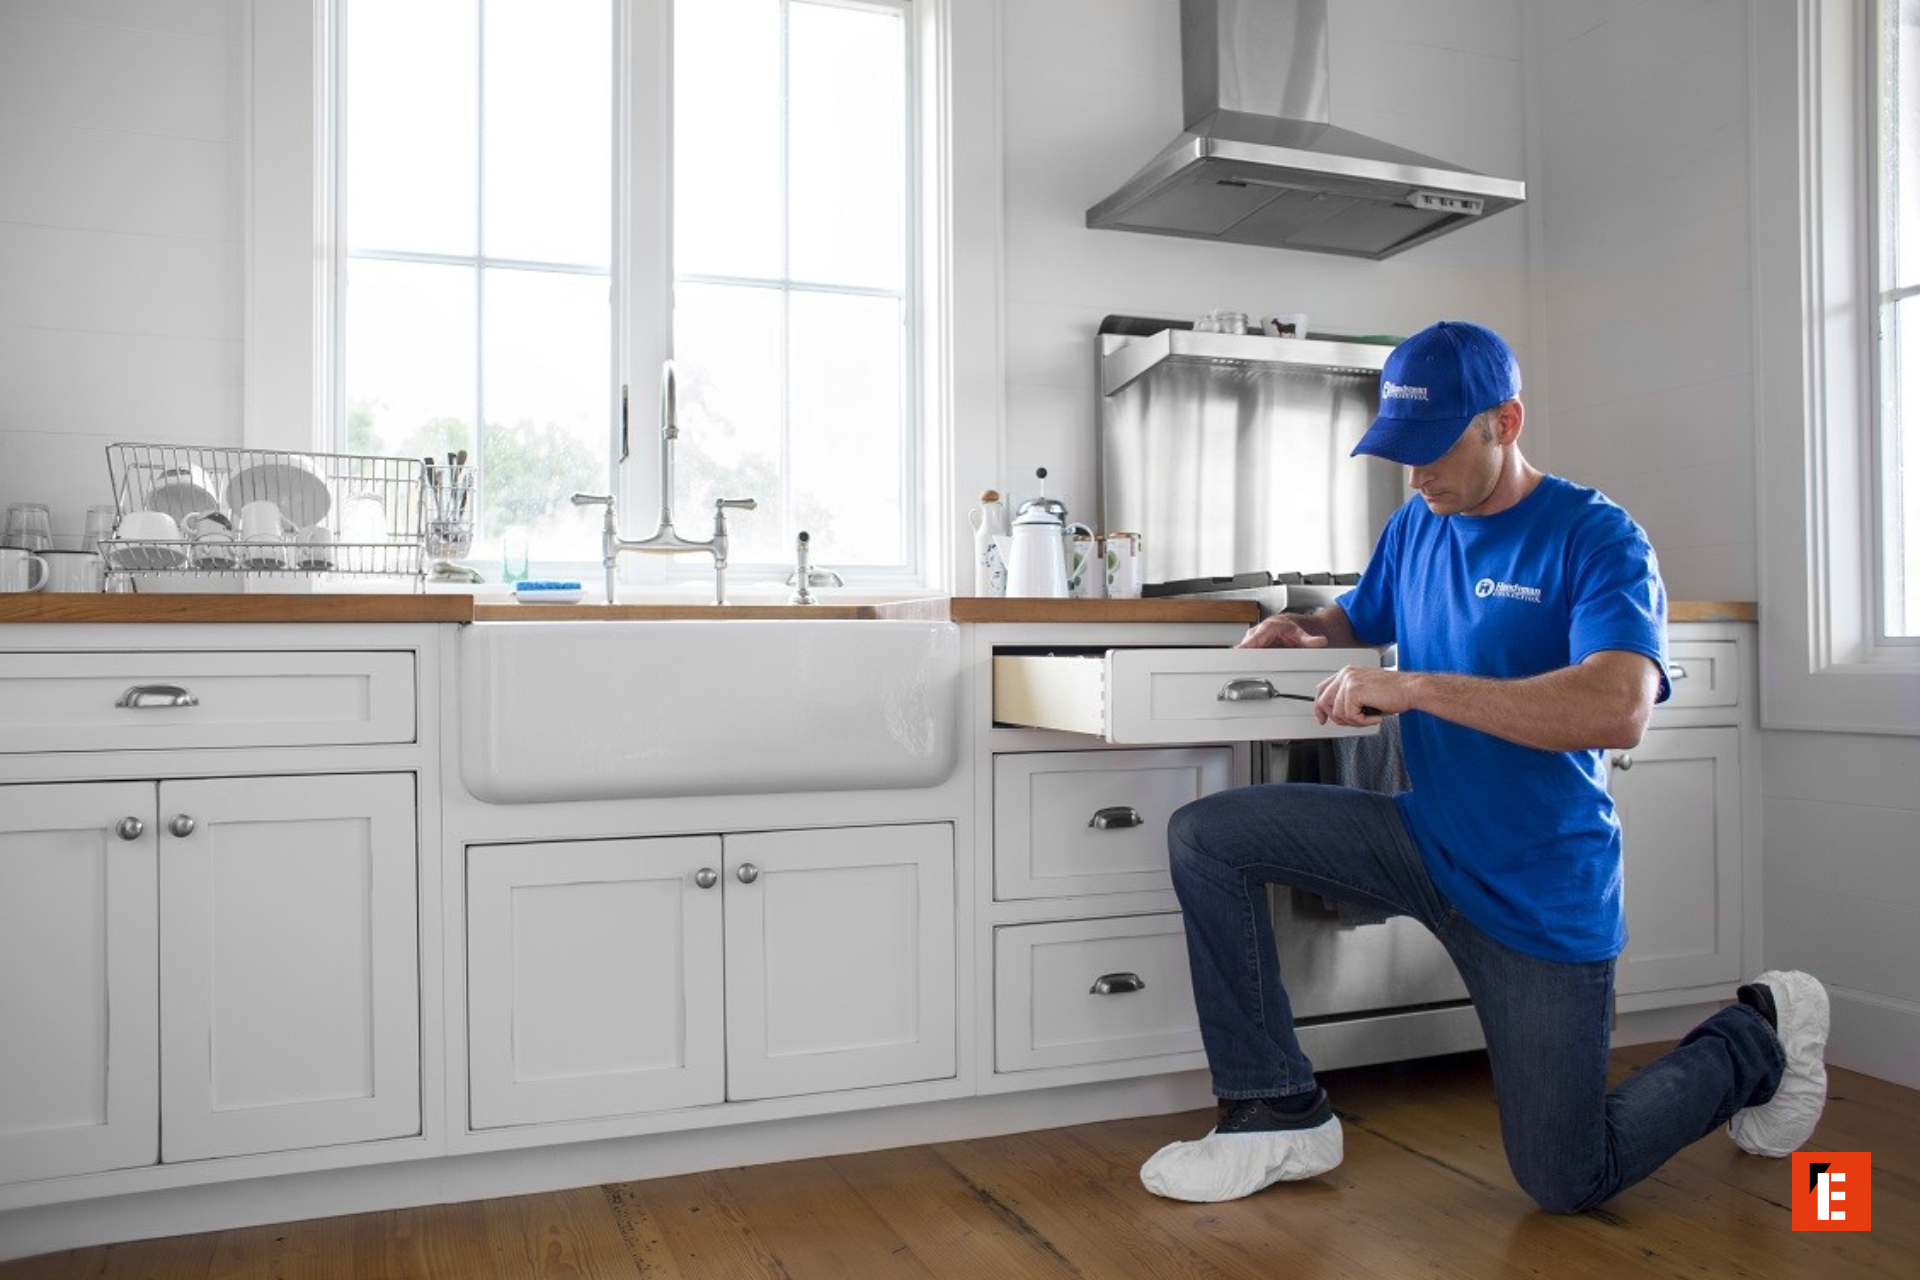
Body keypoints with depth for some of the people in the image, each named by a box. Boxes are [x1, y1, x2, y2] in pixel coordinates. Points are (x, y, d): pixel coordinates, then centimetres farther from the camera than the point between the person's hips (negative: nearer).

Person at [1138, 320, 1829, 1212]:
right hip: (1423, 839, 6)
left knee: (1565, 1183, 4)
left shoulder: (1596, 538, -16)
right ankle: (1278, 1113, -2)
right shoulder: (1415, 527, 4)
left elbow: (1619, 708, -32)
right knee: (1204, 837, -11)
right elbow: (1360, 617, 23)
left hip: (1542, 892, -5)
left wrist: (1414, 687, -35)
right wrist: (1304, 629, -2)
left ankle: (1756, 1038, 30)